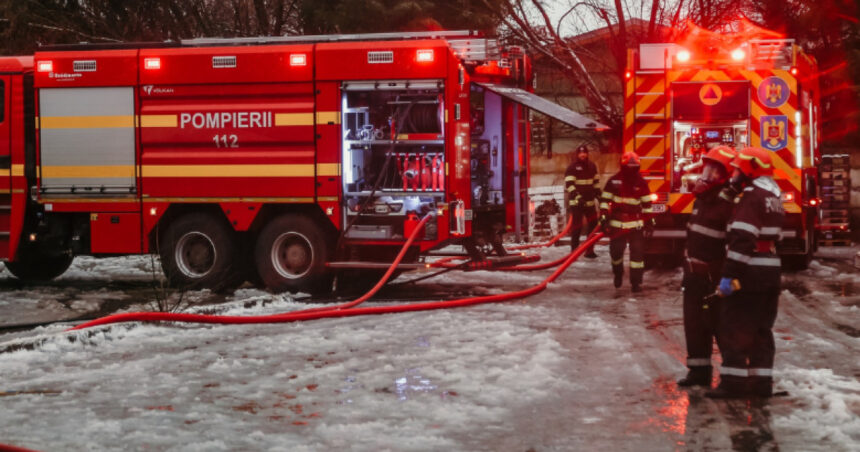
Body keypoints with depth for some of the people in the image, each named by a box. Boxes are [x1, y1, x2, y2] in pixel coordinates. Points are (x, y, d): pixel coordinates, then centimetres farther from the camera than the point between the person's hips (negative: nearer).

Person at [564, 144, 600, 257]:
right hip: (576, 202, -6)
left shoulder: (592, 166, 10)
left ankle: (590, 251, 16)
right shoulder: (572, 168, -9)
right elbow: (569, 184, -16)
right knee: (576, 227, -6)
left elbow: (596, 181, 20)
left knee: (593, 226, 7)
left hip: (590, 201, 6)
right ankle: (574, 251, 2)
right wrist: (577, 197, -26)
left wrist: (598, 193, 13)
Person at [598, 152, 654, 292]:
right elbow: (605, 200, -1)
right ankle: (618, 273, 33)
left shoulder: (641, 183, 2)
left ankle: (636, 282, 1)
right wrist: (604, 217, -8)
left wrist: (649, 221, 5)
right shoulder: (613, 181, -2)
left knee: (637, 252, -6)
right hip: (617, 224, -1)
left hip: (636, 224, 1)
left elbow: (647, 203, 7)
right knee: (616, 251, 3)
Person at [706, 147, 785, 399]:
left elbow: (743, 240, -22)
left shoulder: (752, 195, -16)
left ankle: (733, 382, -4)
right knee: (761, 329, 13)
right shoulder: (774, 196, 16)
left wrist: (730, 275, -23)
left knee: (733, 329, -4)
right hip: (770, 272, 9)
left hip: (749, 273, -9)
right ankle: (761, 382, 15)